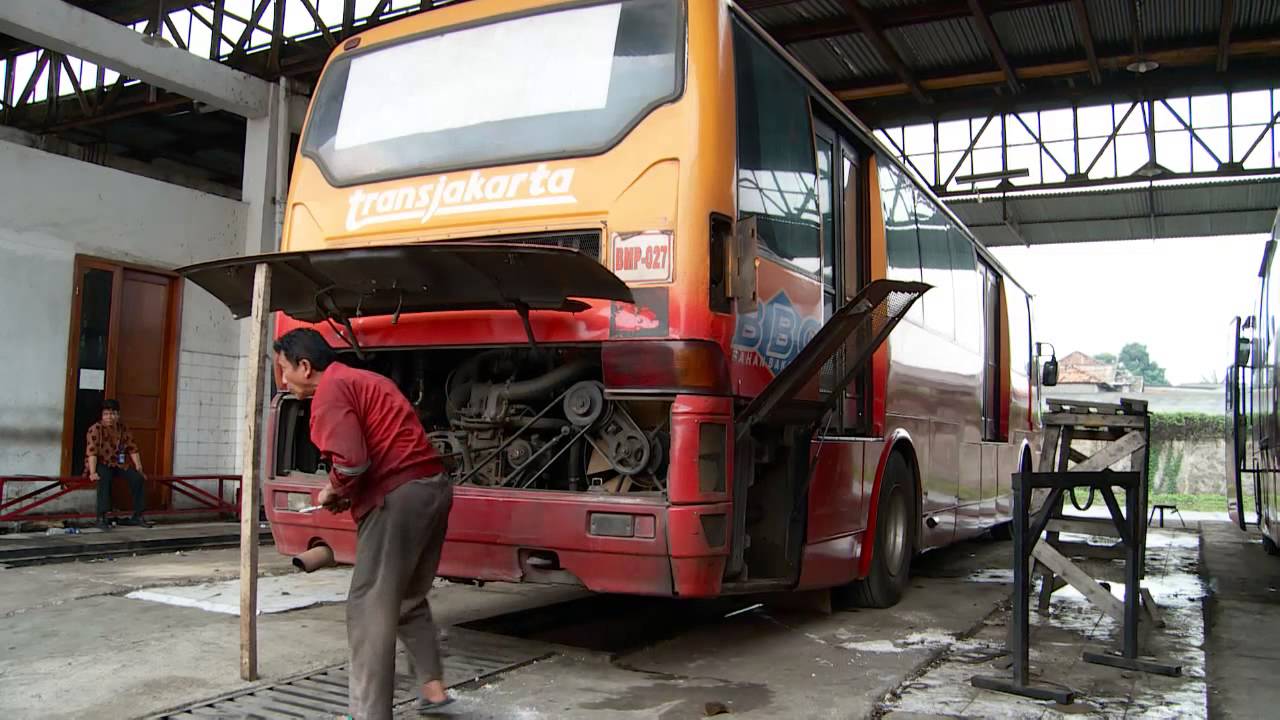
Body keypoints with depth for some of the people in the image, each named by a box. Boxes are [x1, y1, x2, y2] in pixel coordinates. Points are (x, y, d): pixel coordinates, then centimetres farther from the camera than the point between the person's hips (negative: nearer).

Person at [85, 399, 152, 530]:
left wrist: (139, 468, -6)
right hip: (101, 464, -5)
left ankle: (138, 516, -6)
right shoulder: (96, 429, -13)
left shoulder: (123, 428, 4)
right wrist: (92, 472, -34)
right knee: (105, 478, -36)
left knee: (138, 478, -17)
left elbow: (132, 449, 2)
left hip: (119, 463, 5)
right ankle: (101, 518, -33)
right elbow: (91, 452, -23)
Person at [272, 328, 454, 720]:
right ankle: (433, 686, 26)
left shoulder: (331, 389, -6)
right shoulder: (364, 379, 24)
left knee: (369, 608, -3)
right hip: (434, 487, 10)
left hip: (399, 496, -10)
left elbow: (351, 460, -20)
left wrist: (333, 492, 1)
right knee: (409, 598, 23)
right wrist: (348, 492, 16)